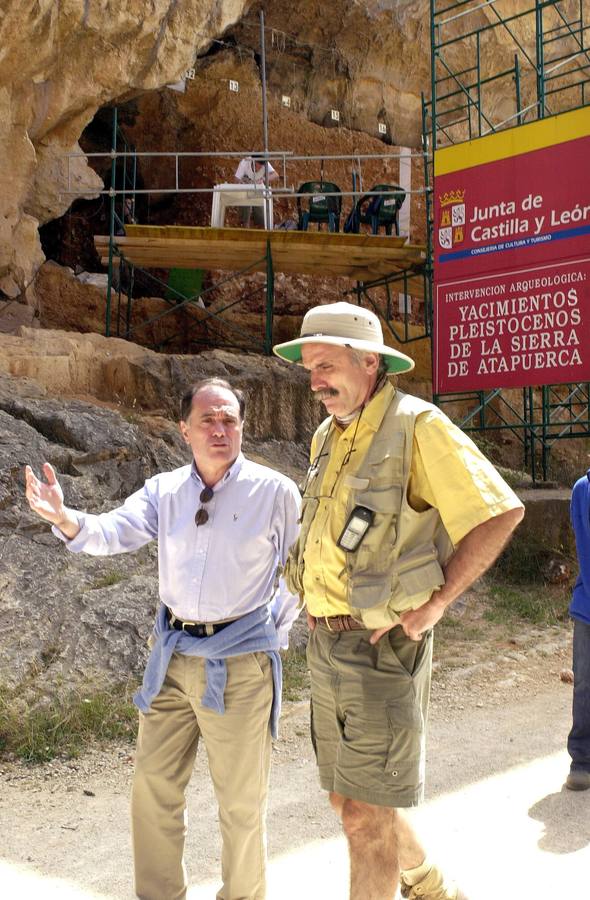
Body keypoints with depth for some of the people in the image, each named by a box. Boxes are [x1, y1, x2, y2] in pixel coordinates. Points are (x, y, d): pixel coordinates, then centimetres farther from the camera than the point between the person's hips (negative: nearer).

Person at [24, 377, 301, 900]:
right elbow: (114, 533, -10)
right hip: (172, 655, 4)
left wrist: (276, 633, 2)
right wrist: (67, 519, -30)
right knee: (154, 785, 14)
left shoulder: (275, 491, -7)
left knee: (240, 801, 8)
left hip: (238, 660, -4)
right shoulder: (164, 490, 3)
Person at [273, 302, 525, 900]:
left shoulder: (416, 426, -14)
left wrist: (434, 604, -17)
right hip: (325, 643, 8)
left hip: (379, 646, -8)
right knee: (347, 799, 19)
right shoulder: (327, 436, 10)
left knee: (366, 813, -2)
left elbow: (500, 513, -17)